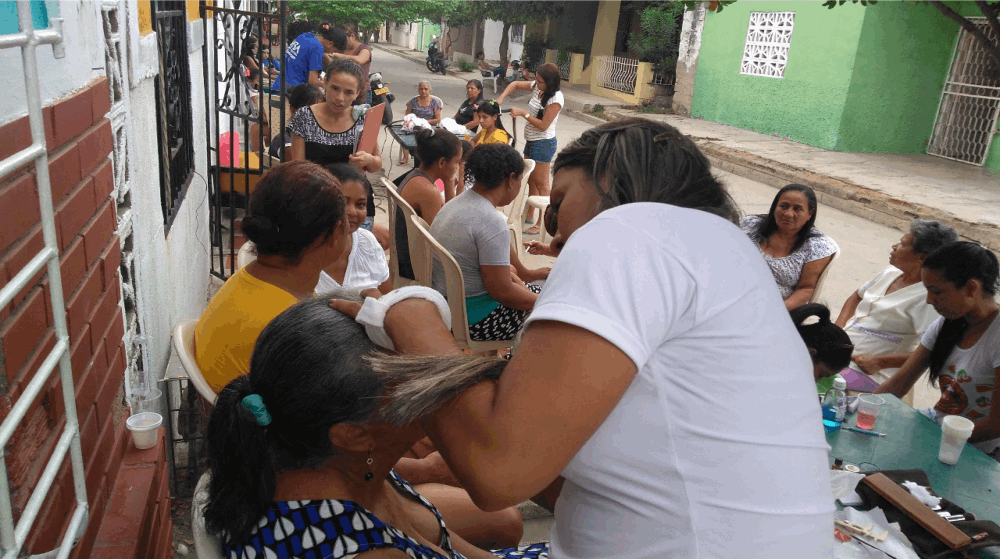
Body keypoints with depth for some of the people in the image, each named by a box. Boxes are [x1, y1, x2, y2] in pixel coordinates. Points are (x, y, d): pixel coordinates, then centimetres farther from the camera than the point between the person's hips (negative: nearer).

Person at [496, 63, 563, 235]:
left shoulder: (555, 99, -20)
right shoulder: (536, 87, 3)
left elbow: (543, 125, -21)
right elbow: (515, 84, 17)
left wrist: (523, 113, -19)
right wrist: (501, 98, 1)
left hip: (543, 143, -9)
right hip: (531, 141, 9)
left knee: (541, 185, -3)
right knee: (531, 180, 18)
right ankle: (529, 216, 32)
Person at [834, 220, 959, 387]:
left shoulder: (928, 296, -14)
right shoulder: (890, 273, 12)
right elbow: (856, 297, 27)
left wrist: (880, 362, -21)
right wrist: (837, 328, 8)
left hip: (869, 373, -8)